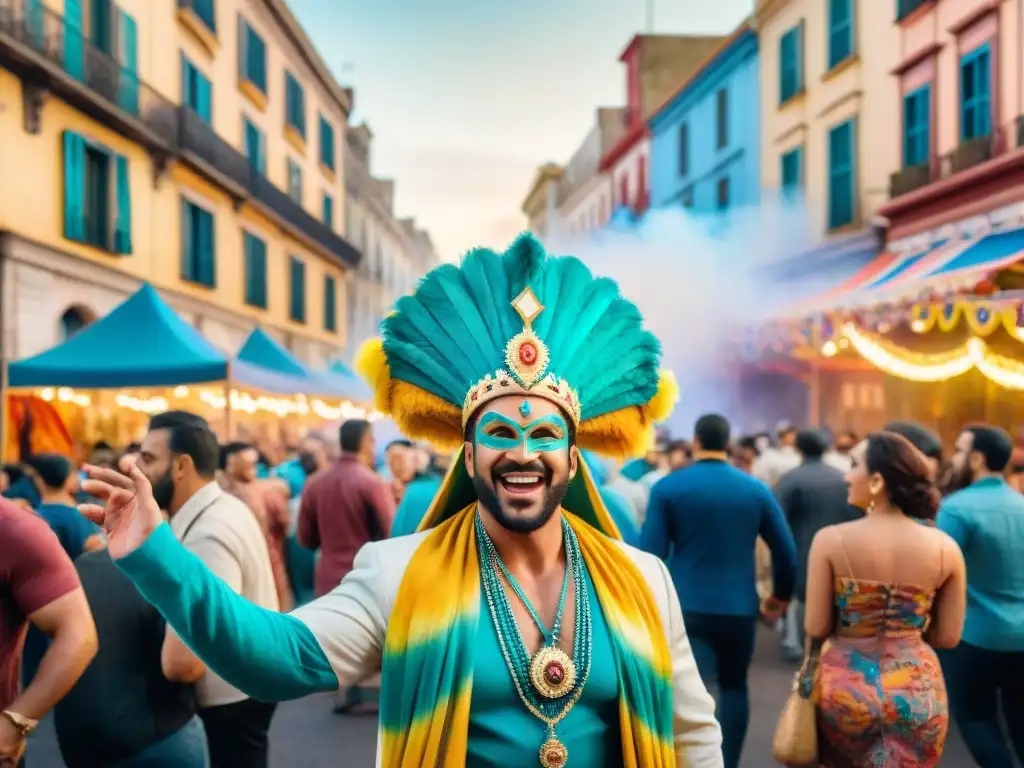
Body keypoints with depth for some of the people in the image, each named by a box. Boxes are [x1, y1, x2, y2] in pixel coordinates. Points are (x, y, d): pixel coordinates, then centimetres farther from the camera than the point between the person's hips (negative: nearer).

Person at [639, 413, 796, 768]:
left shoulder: (667, 487, -4)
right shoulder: (756, 489, 2)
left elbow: (651, 553, -7)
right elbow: (786, 551, 5)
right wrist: (781, 596, 20)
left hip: (683, 606, -2)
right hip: (738, 607, 2)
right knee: (734, 686, 17)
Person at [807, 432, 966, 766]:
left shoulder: (831, 540, -12)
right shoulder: (946, 548, -6)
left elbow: (815, 629, -9)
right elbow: (948, 637, 1)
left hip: (846, 688, -1)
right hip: (917, 691, 1)